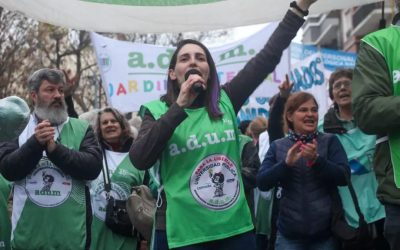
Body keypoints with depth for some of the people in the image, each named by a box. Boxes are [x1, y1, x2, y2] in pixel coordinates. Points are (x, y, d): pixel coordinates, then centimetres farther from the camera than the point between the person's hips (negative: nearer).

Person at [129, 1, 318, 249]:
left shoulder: (225, 101, 6)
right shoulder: (157, 111, 1)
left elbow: (268, 56, 6)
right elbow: (139, 160, -15)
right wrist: (179, 107, -16)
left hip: (235, 229, 3)